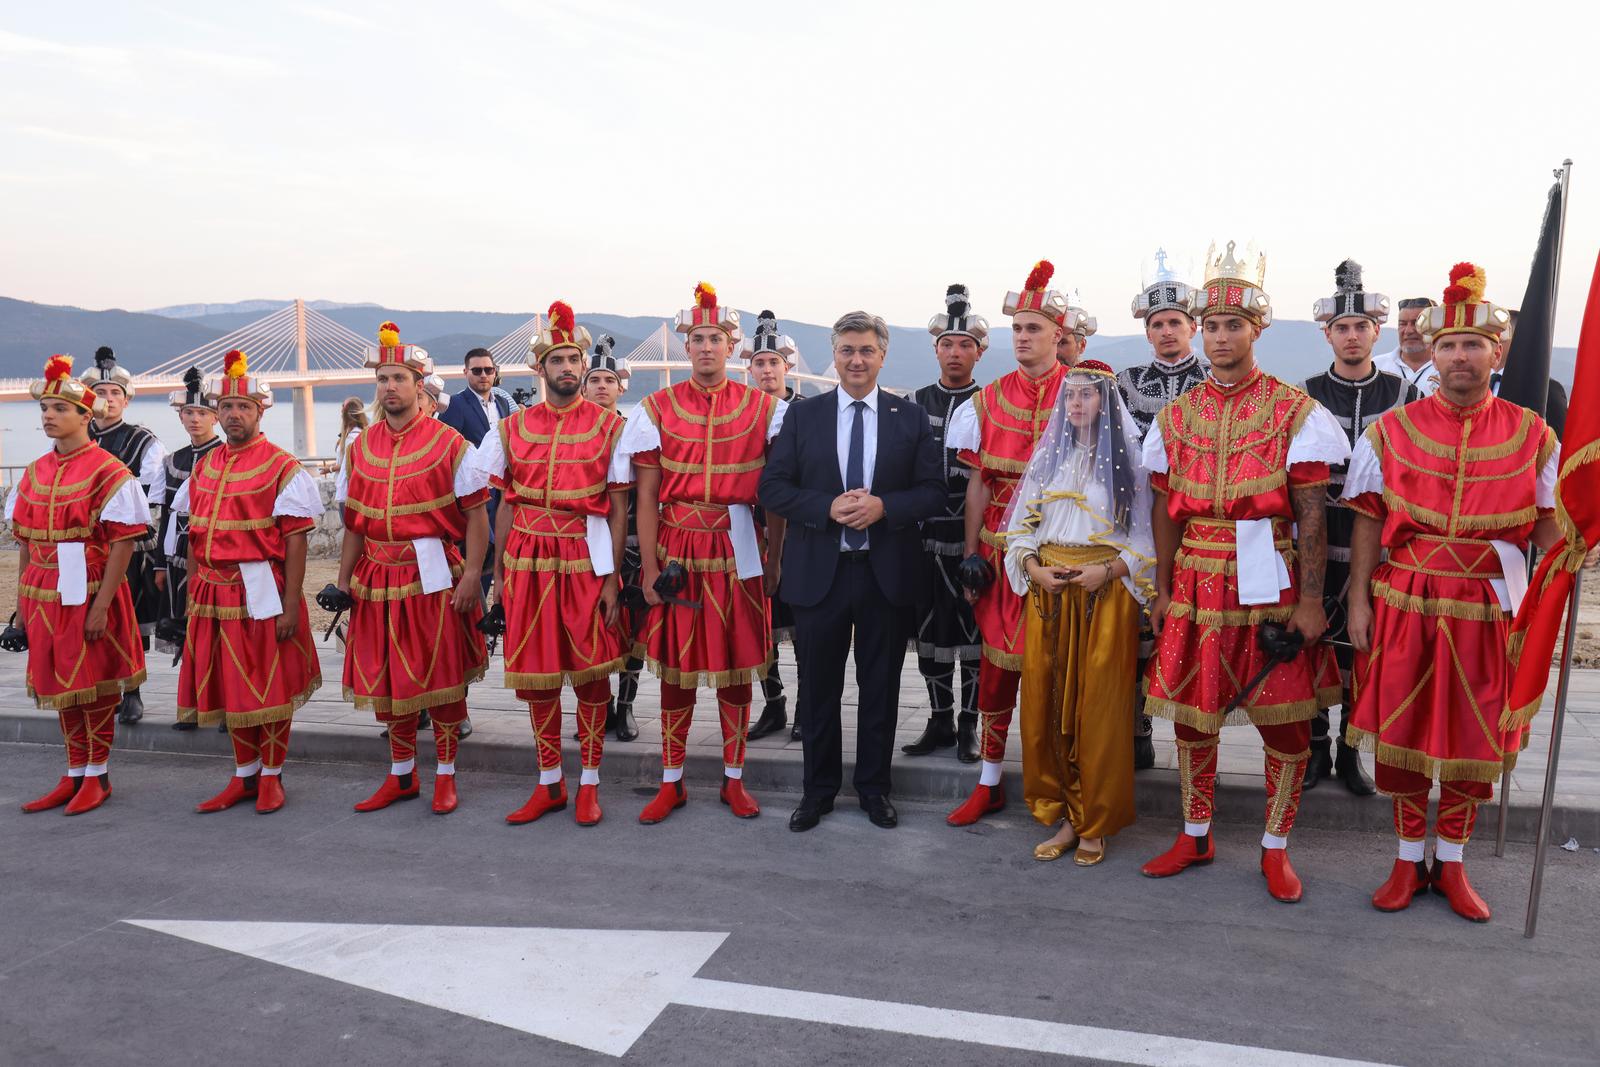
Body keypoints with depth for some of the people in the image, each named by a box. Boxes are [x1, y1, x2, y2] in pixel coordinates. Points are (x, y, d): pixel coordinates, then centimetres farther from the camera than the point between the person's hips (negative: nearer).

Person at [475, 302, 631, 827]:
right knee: (537, 675, 8)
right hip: (528, 562, 3)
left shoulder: (610, 425, 0)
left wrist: (613, 579, -7)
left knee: (591, 674, 4)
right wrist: (499, 576, 7)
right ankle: (549, 784, 22)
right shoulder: (512, 428, 7)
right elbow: (507, 507, 11)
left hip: (586, 562, -2)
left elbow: (618, 510, -1)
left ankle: (589, 783, 18)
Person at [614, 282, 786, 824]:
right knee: (676, 666, 5)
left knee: (737, 661, 7)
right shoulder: (657, 408, 3)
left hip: (738, 551, 0)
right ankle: (671, 783, 18)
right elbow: (647, 495, 2)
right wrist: (650, 566, -4)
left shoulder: (763, 407, 4)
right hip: (677, 549, 0)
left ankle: (734, 778, 21)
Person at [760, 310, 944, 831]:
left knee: (881, 688, 11)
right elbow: (773, 487, -1)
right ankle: (818, 790, 25)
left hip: (888, 573, 0)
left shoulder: (911, 418, 4)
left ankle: (874, 788, 27)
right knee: (818, 690, 9)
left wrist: (884, 506, -18)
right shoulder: (802, 416, 4)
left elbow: (933, 490, 0)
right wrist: (828, 507, -17)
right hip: (819, 572, 0)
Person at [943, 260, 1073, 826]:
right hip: (1003, 550, 2)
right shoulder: (989, 400, 7)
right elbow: (979, 482, 9)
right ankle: (989, 783, 19)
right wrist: (972, 553, 3)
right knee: (999, 663, 6)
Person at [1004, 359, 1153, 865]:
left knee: (1099, 705, -1)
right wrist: (1035, 569, -7)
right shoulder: (1047, 457, 11)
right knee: (1047, 702, 3)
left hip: (1106, 592, -3)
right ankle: (1064, 816, 15)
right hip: (1048, 591, 3)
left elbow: (1142, 539, 0)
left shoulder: (1127, 461, 2)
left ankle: (1095, 823, 12)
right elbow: (1021, 527, 9)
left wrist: (1108, 570, -15)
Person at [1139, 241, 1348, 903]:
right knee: (1189, 712, 10)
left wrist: (1309, 600, -11)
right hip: (1197, 585, 3)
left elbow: (1311, 514, -6)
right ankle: (1195, 837, 28)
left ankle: (1276, 848, 21)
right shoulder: (1176, 416, 8)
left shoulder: (1296, 412, -2)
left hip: (1272, 586, -3)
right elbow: (1166, 512, 10)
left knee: (1286, 720, 3)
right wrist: (1162, 593, 7)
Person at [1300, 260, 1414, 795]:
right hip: (1316, 545, 0)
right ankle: (1316, 747, 20)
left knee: (1362, 651, 6)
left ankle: (1350, 750, 20)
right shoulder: (1304, 396, 2)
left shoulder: (1403, 395, 4)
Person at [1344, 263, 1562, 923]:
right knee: (1403, 730, 5)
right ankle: (1408, 862, 22)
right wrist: (1359, 601, -4)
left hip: (1488, 611, 1)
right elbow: (1368, 523, 2)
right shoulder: (1390, 431, 1)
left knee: (1473, 737, 9)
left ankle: (1451, 866, 25)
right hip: (1406, 606, 0)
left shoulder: (1531, 434, 2)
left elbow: (1548, 525, 3)